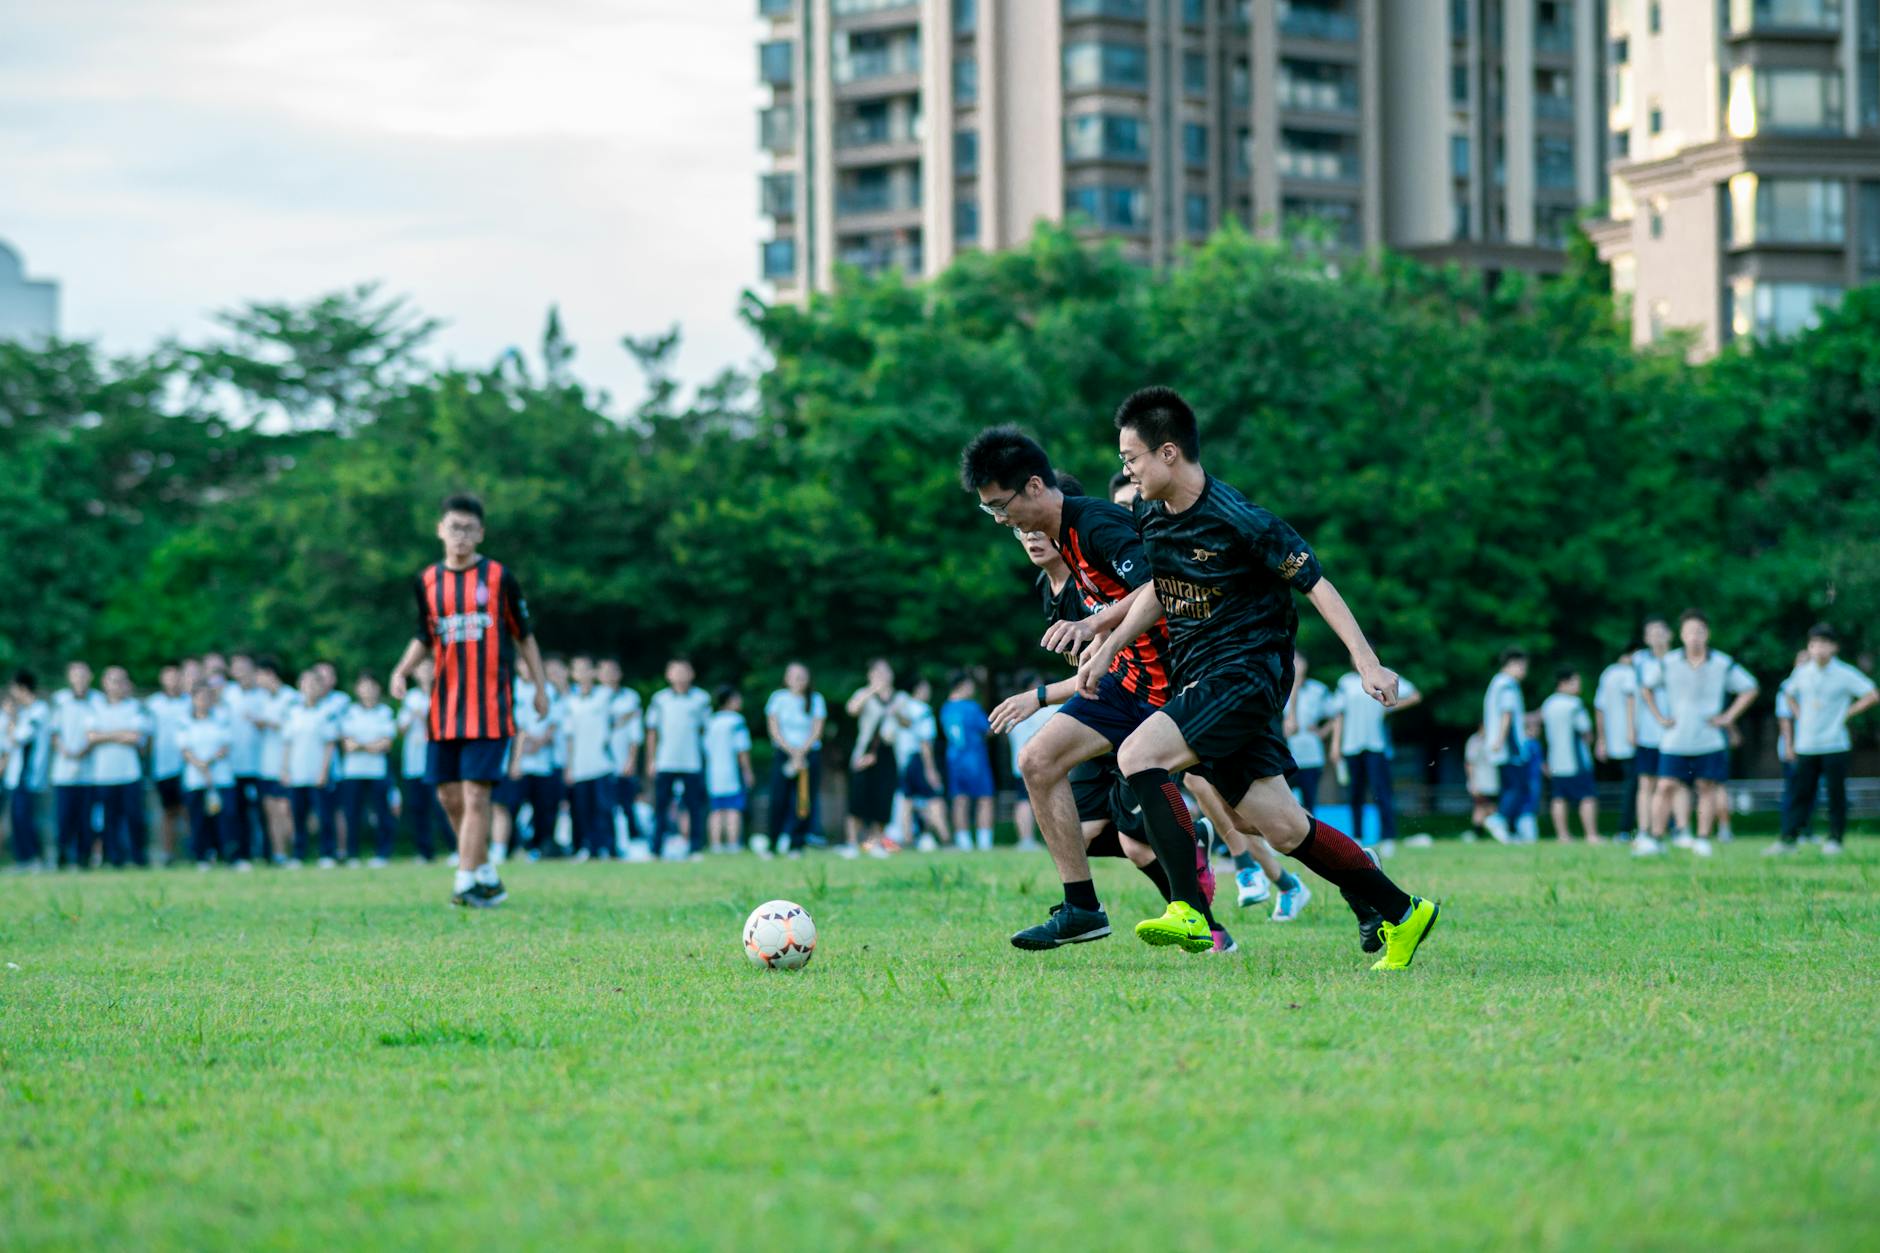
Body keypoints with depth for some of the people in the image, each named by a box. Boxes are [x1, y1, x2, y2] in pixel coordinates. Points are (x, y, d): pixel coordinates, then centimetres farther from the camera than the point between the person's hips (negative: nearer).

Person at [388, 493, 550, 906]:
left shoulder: (499, 577, 0)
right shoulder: (428, 581, 8)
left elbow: (524, 635, 8)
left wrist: (540, 686, 8)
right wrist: (402, 671, -1)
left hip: (490, 704, -4)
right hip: (445, 705, 4)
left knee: (476, 793, -11)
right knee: (449, 794, 5)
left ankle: (466, 883, -10)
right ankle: (488, 877, 19)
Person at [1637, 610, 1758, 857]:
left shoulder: (1723, 664, -2)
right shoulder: (1669, 663, 0)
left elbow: (1749, 690, 9)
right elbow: (1647, 688, 16)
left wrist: (1728, 717, 1)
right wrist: (1659, 717, 7)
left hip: (1710, 741, 0)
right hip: (1675, 741, 0)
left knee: (1707, 788, 2)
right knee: (1666, 787, -5)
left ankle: (1703, 839, 10)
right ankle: (1655, 839, 1)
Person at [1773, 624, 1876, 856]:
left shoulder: (1845, 674, -6)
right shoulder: (1802, 673, 6)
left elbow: (1872, 696, -6)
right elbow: (1790, 695, 26)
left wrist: (1847, 713, -7)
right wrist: (1799, 715, 11)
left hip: (1835, 746, -3)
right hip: (1806, 746, 3)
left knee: (1836, 793, 1)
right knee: (1800, 793, 2)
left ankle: (1835, 839, 10)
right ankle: (1788, 838, 3)